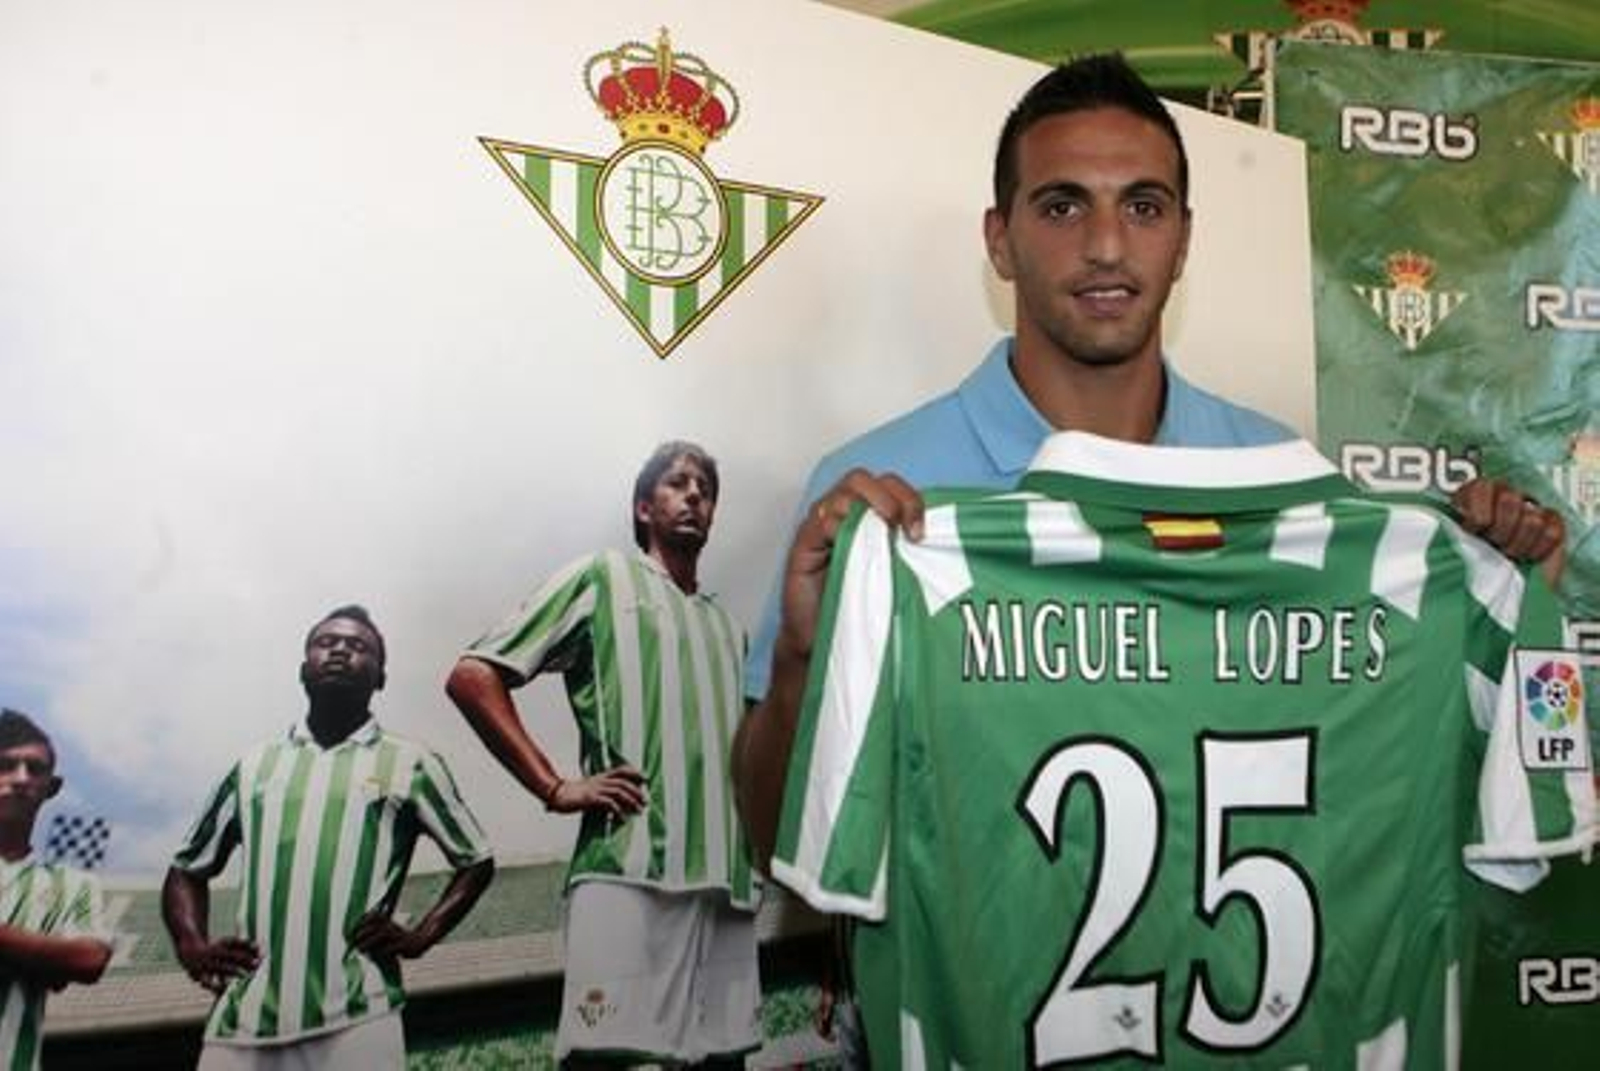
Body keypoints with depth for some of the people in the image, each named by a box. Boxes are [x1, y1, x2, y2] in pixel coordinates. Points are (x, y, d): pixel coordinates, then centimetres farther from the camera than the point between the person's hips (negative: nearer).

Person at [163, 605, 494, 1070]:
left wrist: (418, 936, 1)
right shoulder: (254, 766, 18)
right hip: (241, 1020, 3)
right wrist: (193, 948, 7)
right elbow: (187, 868, 26)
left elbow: (476, 860, 16)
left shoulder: (410, 764, 11)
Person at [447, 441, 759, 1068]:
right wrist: (556, 788, -7)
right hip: (629, 874, -6)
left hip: (726, 887, 6)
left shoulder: (728, 630, 26)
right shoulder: (602, 579, 9)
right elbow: (473, 677, 0)